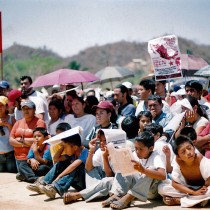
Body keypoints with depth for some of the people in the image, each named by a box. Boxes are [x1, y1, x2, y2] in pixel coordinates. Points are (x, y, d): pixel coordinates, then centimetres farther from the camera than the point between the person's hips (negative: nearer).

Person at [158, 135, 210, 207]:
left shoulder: (201, 159, -28)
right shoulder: (178, 162, -19)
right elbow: (174, 183, -17)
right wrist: (193, 193, -26)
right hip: (188, 188, 3)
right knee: (162, 188, -18)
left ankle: (178, 201, -20)